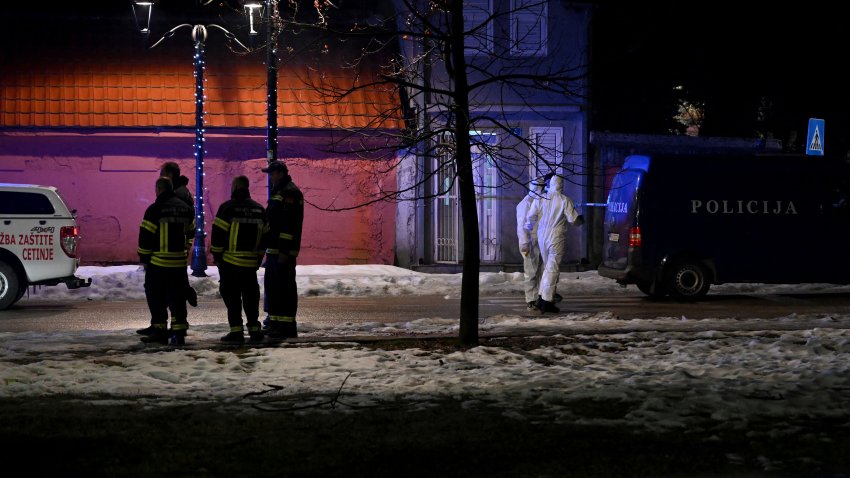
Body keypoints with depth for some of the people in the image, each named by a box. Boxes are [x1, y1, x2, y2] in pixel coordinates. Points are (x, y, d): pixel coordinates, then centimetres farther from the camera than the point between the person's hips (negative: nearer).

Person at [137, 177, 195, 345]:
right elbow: (190, 233, 18)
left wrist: (144, 258, 1)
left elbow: (146, 236, -9)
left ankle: (160, 330, 4)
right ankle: (179, 331, 3)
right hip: (180, 262, 5)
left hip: (158, 262, -5)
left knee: (156, 296, 5)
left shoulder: (155, 209, -10)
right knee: (177, 297, 8)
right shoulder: (186, 208, 10)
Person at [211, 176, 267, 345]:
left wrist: (216, 255, 0)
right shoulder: (259, 209, 9)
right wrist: (258, 258, 17)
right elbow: (264, 236, 11)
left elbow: (218, 234, -10)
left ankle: (236, 331, -3)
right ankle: (254, 329, 15)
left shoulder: (227, 207, -8)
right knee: (251, 296, 14)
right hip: (251, 262, 5)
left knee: (232, 297, 1)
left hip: (230, 262, -5)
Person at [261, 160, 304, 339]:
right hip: (274, 249, 11)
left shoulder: (290, 192, -12)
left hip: (283, 250, -11)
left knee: (284, 287, -9)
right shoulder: (277, 192, 21)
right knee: (272, 285, 13)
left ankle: (287, 326, -7)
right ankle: (275, 323, 19)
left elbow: (290, 223, -19)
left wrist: (285, 250, -23)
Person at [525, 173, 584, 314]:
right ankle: (547, 302, -3)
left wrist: (528, 228, 20)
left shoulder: (540, 199, 0)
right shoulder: (564, 201, -9)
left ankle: (541, 298, 13)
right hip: (556, 239, -4)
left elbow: (531, 217, -1)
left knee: (547, 267, 19)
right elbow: (574, 219, -10)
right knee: (552, 269, 0)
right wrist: (581, 220, 14)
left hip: (542, 238, 4)